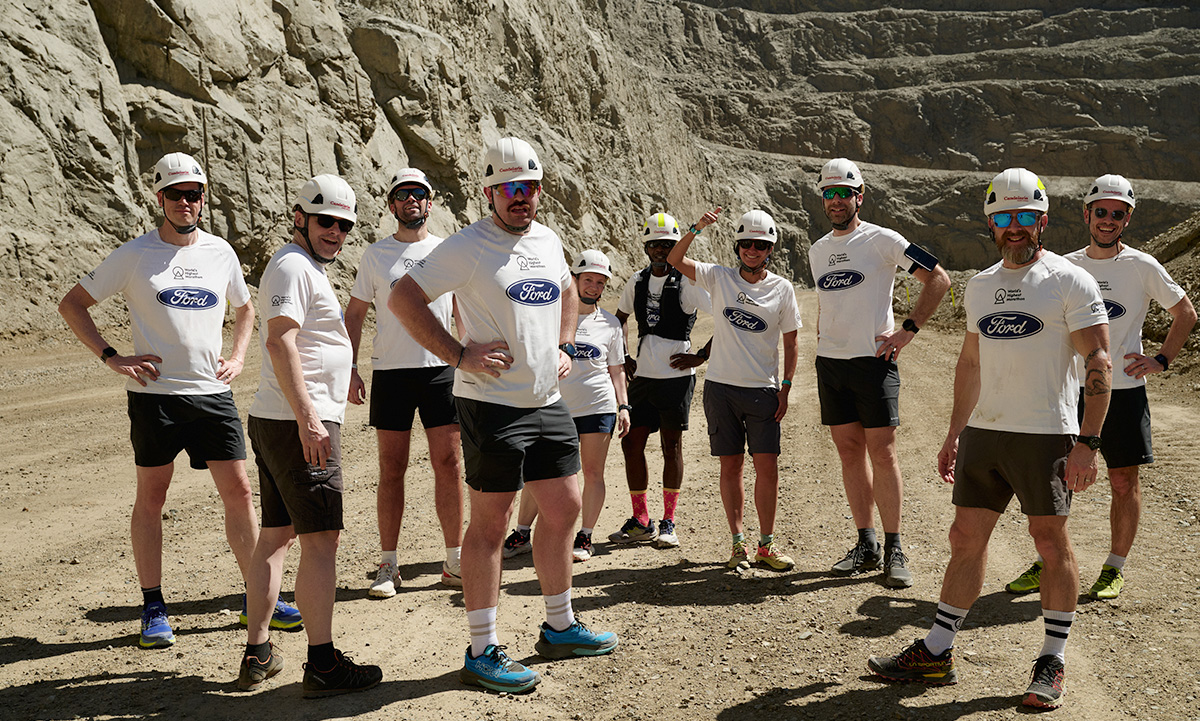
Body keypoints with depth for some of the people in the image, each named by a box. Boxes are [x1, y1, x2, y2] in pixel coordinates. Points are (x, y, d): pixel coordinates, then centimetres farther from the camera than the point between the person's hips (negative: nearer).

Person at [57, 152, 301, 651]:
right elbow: (72, 304, 4)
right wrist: (111, 357, -6)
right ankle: (153, 609, 15)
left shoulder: (220, 252, 8)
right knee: (150, 498, 4)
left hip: (213, 392, 3)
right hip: (154, 392, -3)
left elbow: (244, 307, 26)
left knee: (239, 493, 3)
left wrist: (238, 357, 10)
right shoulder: (135, 255, -2)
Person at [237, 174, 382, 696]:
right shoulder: (293, 266, -10)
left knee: (276, 534, 11)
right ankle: (322, 665, -6)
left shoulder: (307, 269, 23)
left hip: (279, 423, 11)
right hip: (299, 423, -11)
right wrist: (308, 417, -27)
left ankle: (257, 655, 17)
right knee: (321, 538, -8)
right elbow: (279, 341, -22)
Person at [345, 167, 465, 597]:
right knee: (392, 468, 3)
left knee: (449, 462, 0)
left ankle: (455, 562, 9)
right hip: (390, 372, -1)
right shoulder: (375, 255, 6)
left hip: (441, 369, 1)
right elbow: (354, 315, 8)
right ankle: (388, 566, 10)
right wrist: (350, 368, -2)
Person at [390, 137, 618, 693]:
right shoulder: (467, 246, -10)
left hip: (547, 402, 7)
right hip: (491, 404, -7)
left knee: (564, 508, 13)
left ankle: (560, 627, 29)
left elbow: (567, 292, 31)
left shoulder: (548, 240, 12)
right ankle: (482, 652, 7)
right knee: (491, 522, -2)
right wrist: (458, 355, -16)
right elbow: (402, 298, -11)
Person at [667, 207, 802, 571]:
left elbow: (790, 342, 7)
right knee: (731, 465, 4)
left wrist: (786, 387, 0)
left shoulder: (783, 289, 3)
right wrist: (696, 229, -20)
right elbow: (675, 260, -5)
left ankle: (766, 545, 9)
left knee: (768, 466, -4)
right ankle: (738, 543, 13)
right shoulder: (719, 278, 3)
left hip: (763, 391, 0)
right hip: (721, 387, 0)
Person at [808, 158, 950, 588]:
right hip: (829, 363, 6)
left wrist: (908, 330, -10)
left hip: (873, 360, -5)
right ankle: (866, 545, 14)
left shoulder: (882, 240, -4)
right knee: (849, 451, 7)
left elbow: (938, 278, -4)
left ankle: (894, 550, 1)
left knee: (882, 453, -5)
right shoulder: (817, 251, 15)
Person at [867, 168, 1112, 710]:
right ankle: (936, 653, 15)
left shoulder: (1070, 282, -5)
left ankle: (1052, 661, 15)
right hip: (983, 432, 6)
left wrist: (1087, 441, -17)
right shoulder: (980, 286, 14)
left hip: (1045, 435, -6)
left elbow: (1098, 364, -9)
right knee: (965, 539, 8)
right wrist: (955, 433, 18)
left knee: (1051, 542, 3)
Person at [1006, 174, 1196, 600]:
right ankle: (1047, 566, 15)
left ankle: (1115, 569, 17)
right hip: (1071, 389, 2)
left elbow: (1185, 314, 9)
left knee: (1124, 480, 4)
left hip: (1124, 390, -2)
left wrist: (1162, 360, 0)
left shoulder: (1143, 268, -2)